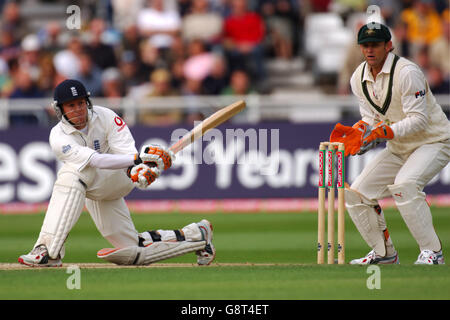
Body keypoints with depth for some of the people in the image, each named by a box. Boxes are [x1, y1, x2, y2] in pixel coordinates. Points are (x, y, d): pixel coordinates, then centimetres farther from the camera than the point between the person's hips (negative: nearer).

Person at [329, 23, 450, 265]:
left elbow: (419, 119, -25)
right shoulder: (358, 78, 1)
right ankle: (384, 253, 14)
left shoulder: (407, 72, -22)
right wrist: (355, 133, -14)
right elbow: (371, 119, 7)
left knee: (404, 184, -34)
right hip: (398, 148, 8)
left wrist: (385, 131, -36)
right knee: (355, 193, 0)